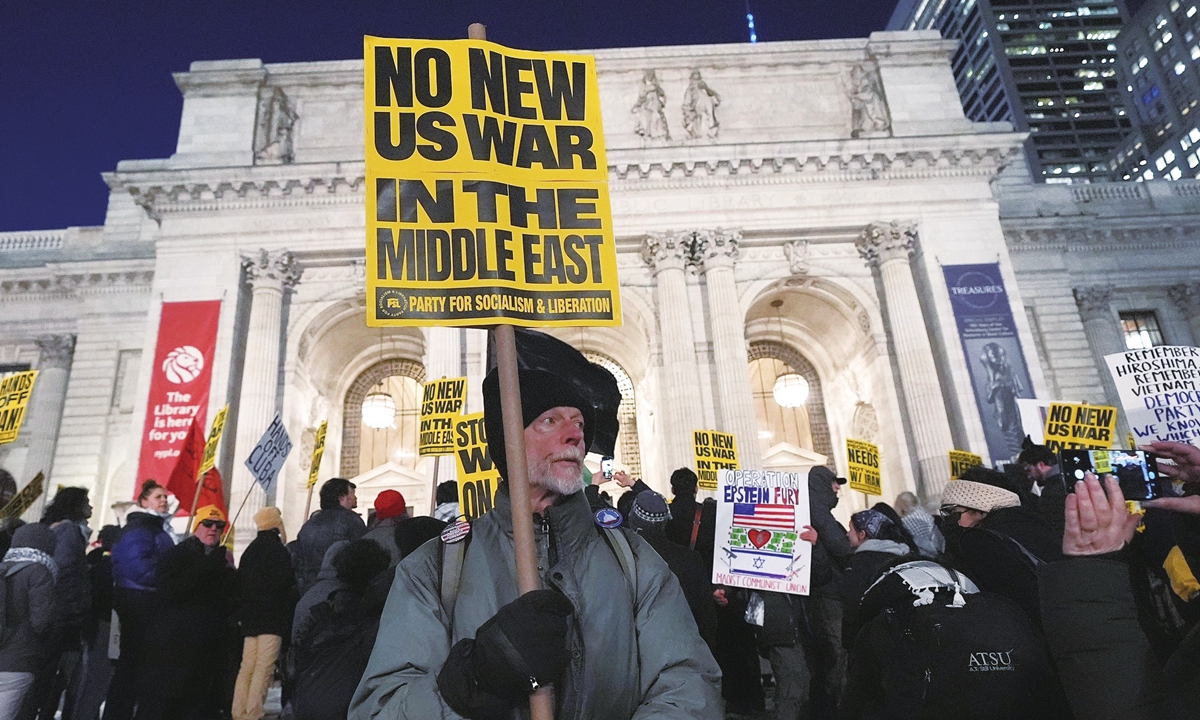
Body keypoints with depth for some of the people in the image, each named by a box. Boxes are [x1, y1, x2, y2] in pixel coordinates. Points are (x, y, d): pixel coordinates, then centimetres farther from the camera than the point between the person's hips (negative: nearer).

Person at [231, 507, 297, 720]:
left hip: (249, 616, 8)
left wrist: (243, 612, 21)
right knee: (264, 668, -7)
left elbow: (240, 584, 18)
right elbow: (286, 583, -14)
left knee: (247, 667, 12)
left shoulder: (251, 549, 16)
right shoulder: (277, 548, -10)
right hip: (270, 617, -8)